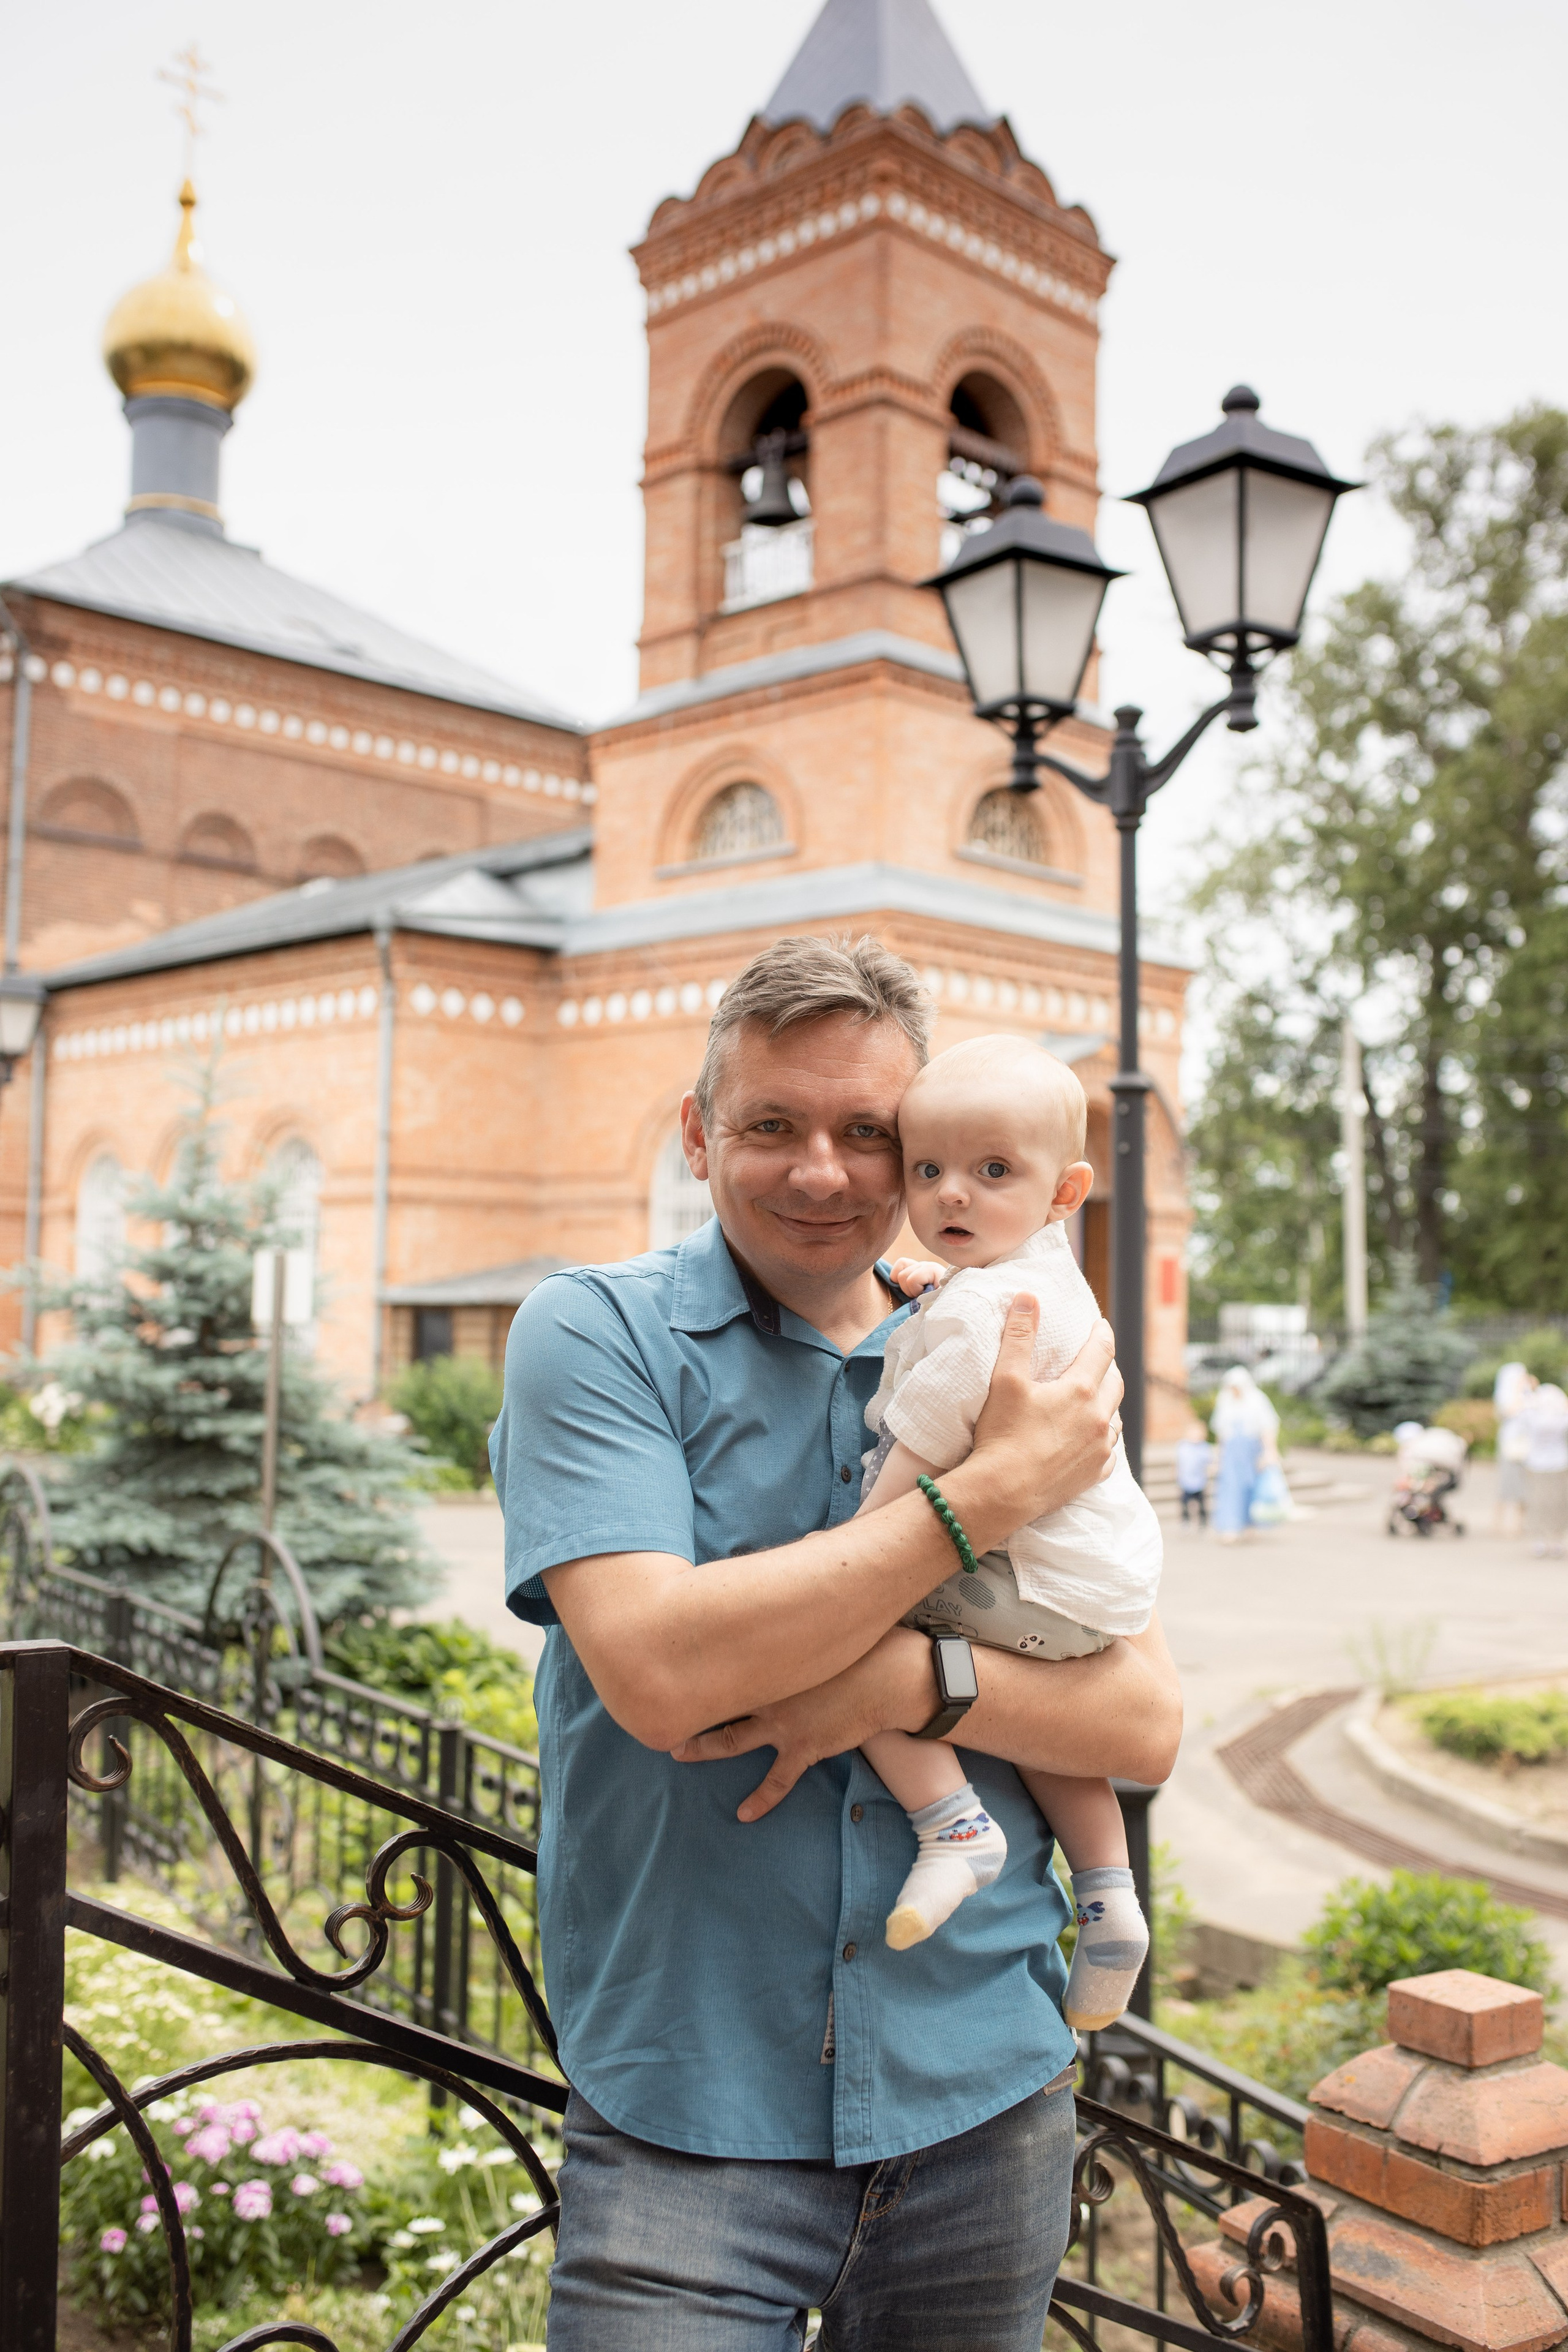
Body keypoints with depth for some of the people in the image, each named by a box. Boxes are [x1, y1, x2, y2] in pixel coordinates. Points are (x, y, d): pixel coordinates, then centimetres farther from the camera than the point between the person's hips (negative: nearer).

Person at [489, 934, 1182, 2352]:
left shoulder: (1001, 1373, 4)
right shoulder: (594, 1334, -7)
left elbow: (1148, 1723, 0)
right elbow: (659, 1673, -21)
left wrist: (912, 1680, -18)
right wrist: (991, 1492, -18)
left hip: (983, 2101, 4)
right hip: (688, 2117, -3)